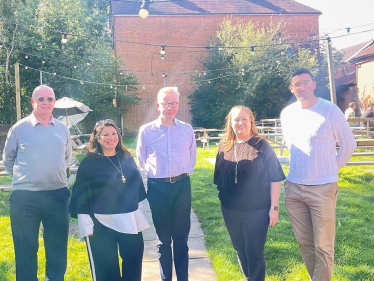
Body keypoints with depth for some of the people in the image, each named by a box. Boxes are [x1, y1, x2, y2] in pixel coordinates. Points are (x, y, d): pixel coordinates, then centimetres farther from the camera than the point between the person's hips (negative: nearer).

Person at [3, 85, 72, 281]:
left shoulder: (63, 130, 6)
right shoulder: (19, 128, -2)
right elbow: (8, 159, 9)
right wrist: (23, 178, 9)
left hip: (57, 195, 3)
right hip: (24, 197, -2)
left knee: (58, 249, 12)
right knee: (25, 250, 7)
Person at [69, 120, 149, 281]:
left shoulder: (127, 158, 7)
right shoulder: (89, 163, -7)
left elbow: (138, 187, 15)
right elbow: (81, 195, -7)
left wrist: (141, 216, 15)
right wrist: (87, 226, -10)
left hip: (131, 222, 4)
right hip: (102, 225, -4)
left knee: (134, 265, 13)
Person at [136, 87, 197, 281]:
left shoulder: (187, 130, 2)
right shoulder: (146, 131, -1)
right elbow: (141, 161, 10)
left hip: (182, 186, 1)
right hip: (158, 187, -1)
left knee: (181, 239, 9)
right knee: (163, 239, 11)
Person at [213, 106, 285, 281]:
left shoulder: (261, 145, -8)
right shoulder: (224, 147, 2)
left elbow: (275, 178, -8)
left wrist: (274, 207, -10)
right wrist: (223, 199, 12)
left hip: (257, 210, -4)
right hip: (230, 210, 4)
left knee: (254, 252, 0)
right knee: (240, 249, 16)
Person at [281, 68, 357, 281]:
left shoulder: (330, 111, -8)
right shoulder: (287, 114, 5)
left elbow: (349, 145, 1)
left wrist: (331, 170, 7)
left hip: (322, 189, -4)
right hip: (293, 188, 5)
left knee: (323, 246, 0)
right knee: (304, 243, 13)